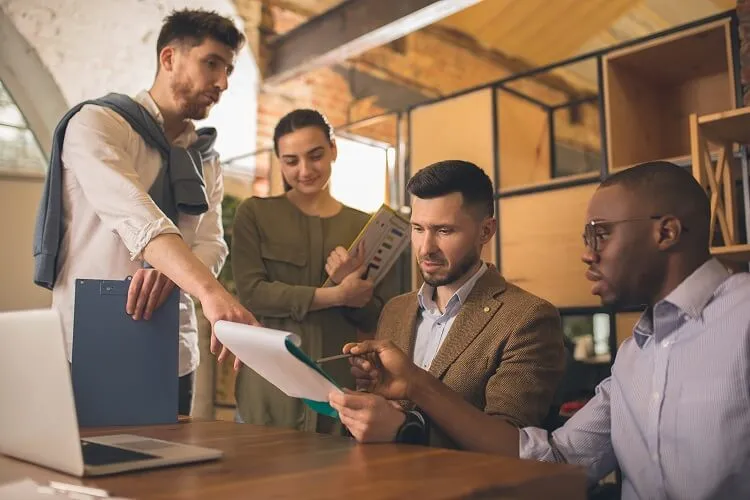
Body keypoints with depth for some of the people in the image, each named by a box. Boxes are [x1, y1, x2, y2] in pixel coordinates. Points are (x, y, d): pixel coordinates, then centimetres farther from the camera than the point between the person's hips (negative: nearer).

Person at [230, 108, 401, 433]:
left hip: (342, 390, 1)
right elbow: (251, 293, -10)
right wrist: (336, 295, -15)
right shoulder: (254, 214, 4)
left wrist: (351, 286, -15)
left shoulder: (367, 227, 7)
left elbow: (385, 320, 5)